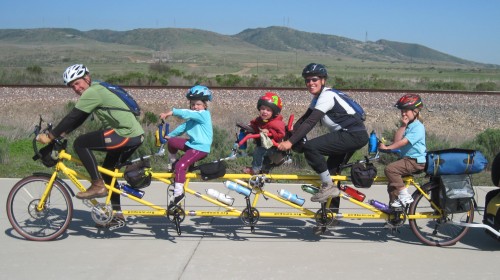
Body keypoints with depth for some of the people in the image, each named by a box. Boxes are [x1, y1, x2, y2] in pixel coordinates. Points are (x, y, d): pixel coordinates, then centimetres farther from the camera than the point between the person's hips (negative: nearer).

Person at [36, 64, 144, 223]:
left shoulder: (92, 92, -11)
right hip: (135, 136, 10)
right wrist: (61, 133, 13)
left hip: (126, 135, -10)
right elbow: (77, 120, 22)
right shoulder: (97, 90, 20)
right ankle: (116, 211, 25)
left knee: (80, 143, -12)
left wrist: (50, 136, -9)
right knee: (107, 169, 21)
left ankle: (98, 185, -7)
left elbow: (72, 117, -14)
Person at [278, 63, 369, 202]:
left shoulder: (327, 95, -16)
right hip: (347, 135, 10)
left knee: (310, 147, -21)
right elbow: (303, 119, 11)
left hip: (354, 135, -10)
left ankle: (328, 186, -11)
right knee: (331, 170, 15)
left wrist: (290, 142, -29)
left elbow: (310, 122, -25)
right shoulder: (318, 97, 15)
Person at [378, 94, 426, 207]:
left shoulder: (418, 127, -13)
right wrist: (402, 126, -7)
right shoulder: (407, 126, 12)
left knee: (390, 169, -25)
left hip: (415, 161, -9)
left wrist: (387, 148, -23)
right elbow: (396, 140, -1)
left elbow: (403, 141, -22)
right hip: (406, 159, 9)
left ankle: (404, 195, -18)